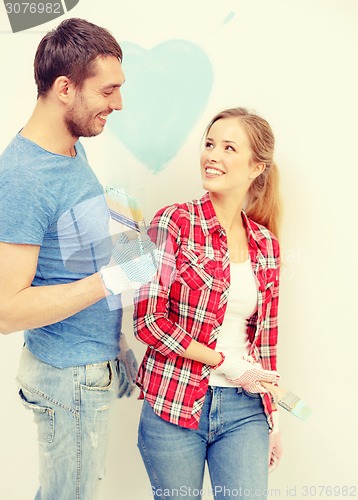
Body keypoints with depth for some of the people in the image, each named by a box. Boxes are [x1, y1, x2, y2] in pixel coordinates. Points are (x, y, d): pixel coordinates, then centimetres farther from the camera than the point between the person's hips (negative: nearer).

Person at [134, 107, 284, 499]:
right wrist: (227, 363, -13)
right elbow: (148, 320, -13)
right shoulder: (174, 222, -9)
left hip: (245, 409, 3)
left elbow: (264, 337, 11)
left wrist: (271, 419, 14)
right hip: (174, 407, -3)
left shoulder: (266, 244, 4)